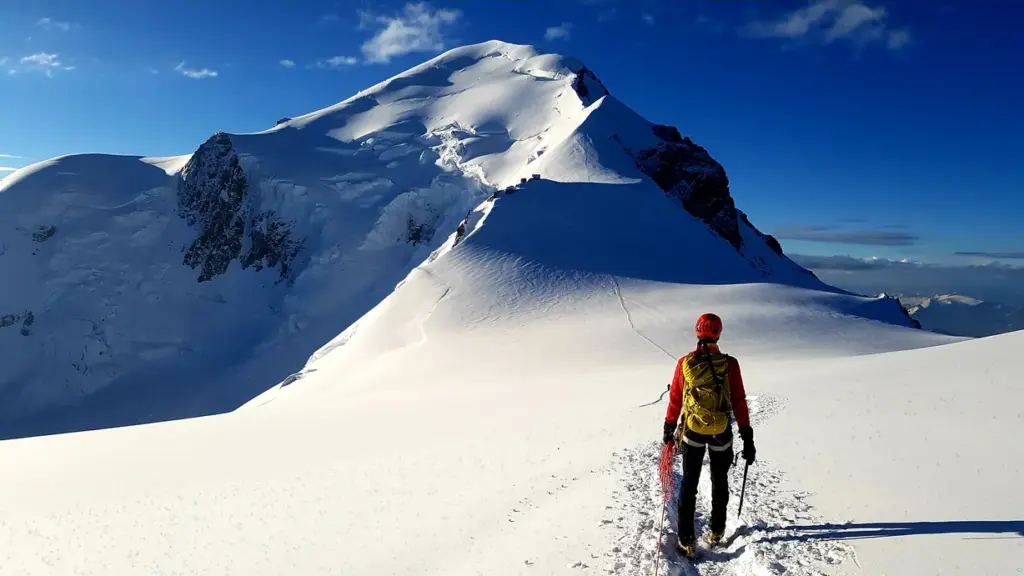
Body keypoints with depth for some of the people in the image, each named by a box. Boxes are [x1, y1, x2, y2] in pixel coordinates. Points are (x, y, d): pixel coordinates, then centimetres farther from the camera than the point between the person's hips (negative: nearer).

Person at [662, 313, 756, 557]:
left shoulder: (685, 363, -8)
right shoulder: (729, 364, -11)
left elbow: (675, 399, 0)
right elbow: (739, 402, -9)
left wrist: (669, 428, 14)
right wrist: (747, 437, -1)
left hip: (692, 431, 0)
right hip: (721, 433, 0)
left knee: (689, 484, 12)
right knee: (719, 482, 21)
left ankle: (686, 540, 12)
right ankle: (716, 531, 34)